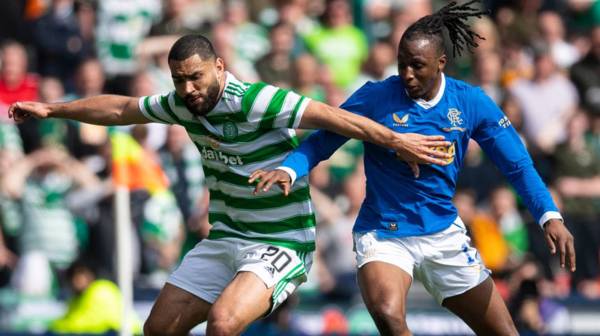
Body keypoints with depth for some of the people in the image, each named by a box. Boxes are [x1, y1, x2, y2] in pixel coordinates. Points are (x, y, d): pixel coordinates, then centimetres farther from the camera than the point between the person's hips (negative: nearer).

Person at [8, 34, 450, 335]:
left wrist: (394, 139, -38)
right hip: (224, 239, 8)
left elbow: (330, 116, -30)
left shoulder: (255, 102, -22)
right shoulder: (183, 105, 1)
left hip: (280, 244, -8)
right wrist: (50, 110, 21)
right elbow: (120, 109, 16)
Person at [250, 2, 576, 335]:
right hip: (383, 235, -3)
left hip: (445, 235, 3)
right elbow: (321, 141, -5)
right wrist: (288, 170, -25)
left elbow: (516, 164, 1)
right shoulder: (375, 97, -9)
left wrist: (549, 215, -11)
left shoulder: (471, 102, -3)